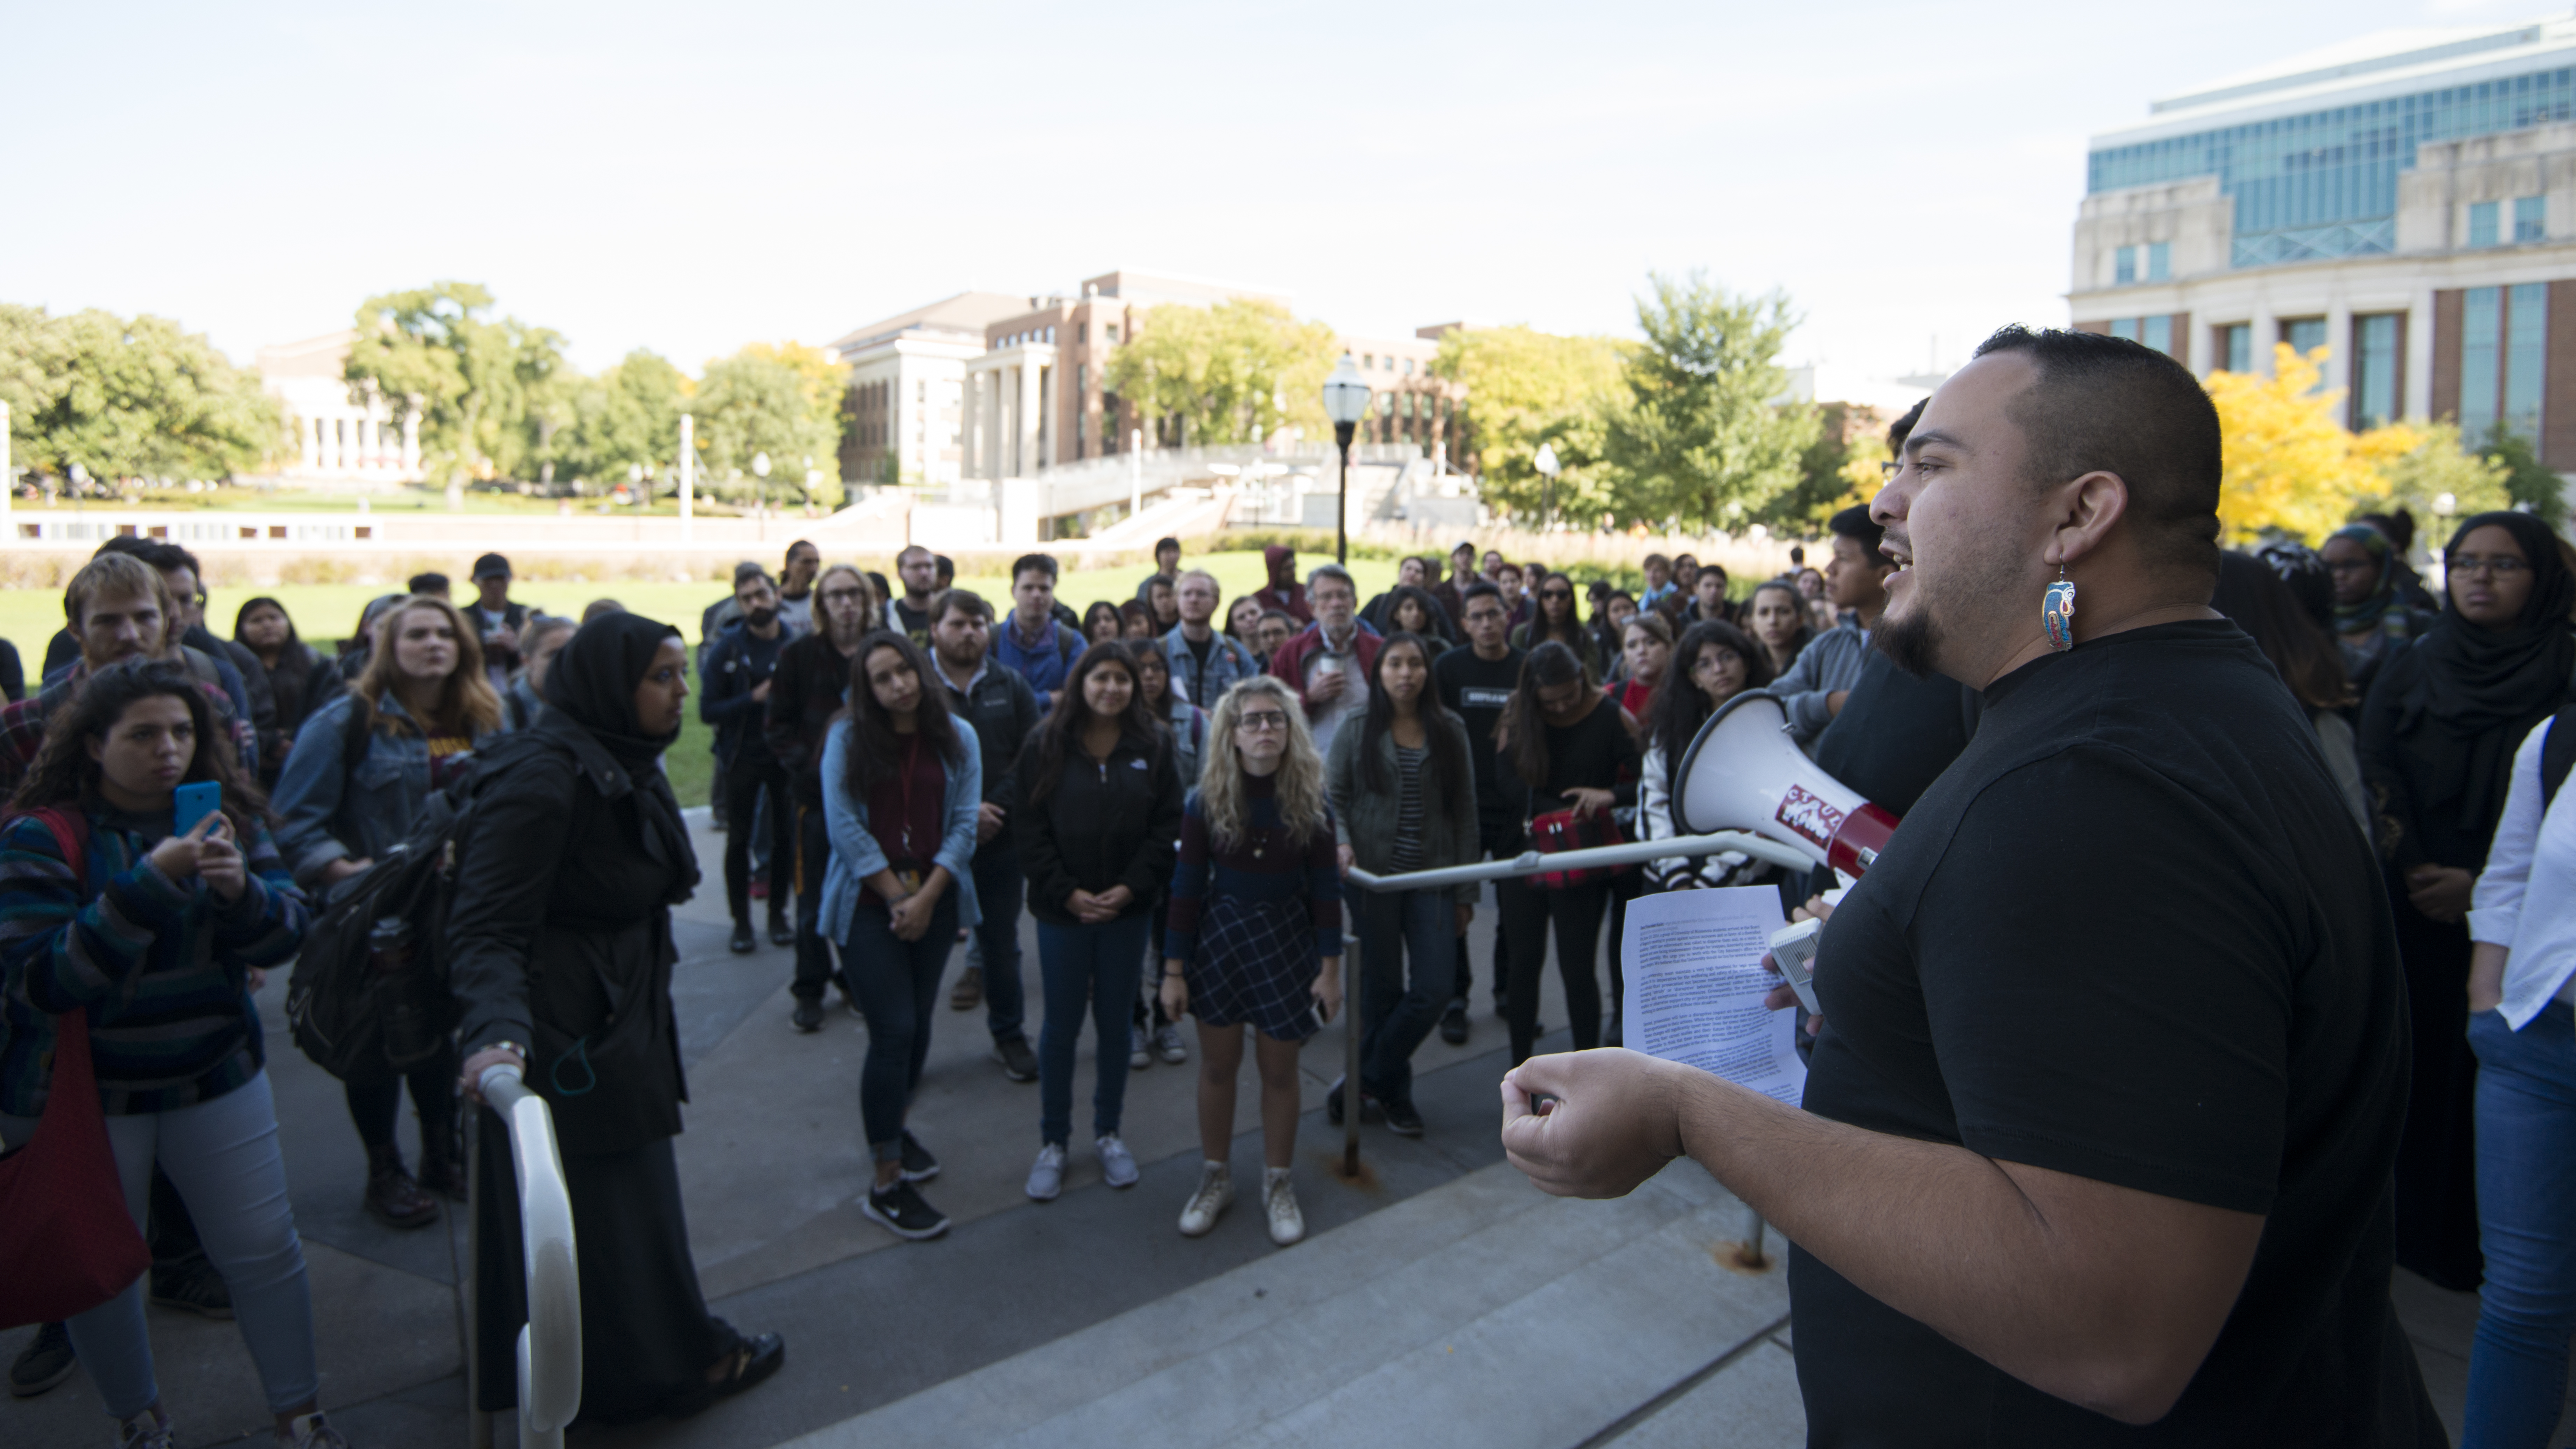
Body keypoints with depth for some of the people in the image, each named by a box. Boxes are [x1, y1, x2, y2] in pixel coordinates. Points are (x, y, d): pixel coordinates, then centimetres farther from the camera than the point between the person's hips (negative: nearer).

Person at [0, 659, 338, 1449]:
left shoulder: (227, 816, -1)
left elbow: (286, 936, -5)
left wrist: (240, 891, -27)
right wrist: (151, 882, -31)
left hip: (217, 1079, 3)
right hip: (85, 1094, -2)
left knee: (265, 1251, 6)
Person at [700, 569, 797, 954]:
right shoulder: (728, 647, -6)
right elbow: (707, 710, -9)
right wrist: (755, 697, -21)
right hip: (742, 759, 0)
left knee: (785, 835, 7)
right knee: (739, 839, 6)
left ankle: (778, 915, 23)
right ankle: (741, 922, 17)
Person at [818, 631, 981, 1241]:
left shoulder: (957, 737, 1)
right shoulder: (847, 738, -6)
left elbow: (964, 825, -2)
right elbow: (845, 826, -10)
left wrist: (926, 898, -11)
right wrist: (896, 896, -11)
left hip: (935, 901, 3)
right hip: (867, 903, -3)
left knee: (918, 1025, 13)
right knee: (894, 1030, -8)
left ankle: (894, 1127, 38)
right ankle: (886, 1185, 2)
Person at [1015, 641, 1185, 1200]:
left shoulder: (1154, 745, 0)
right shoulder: (1046, 745, -3)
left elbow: (1167, 825, -2)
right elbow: (1030, 827, -4)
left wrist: (1131, 887, -12)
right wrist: (1066, 892, -13)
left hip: (1128, 908, 1)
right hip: (1061, 908, -1)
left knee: (1116, 1022, 11)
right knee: (1061, 1025, 6)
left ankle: (1108, 1132, 28)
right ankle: (1053, 1142, 21)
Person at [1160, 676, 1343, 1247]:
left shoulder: (1310, 802, -8)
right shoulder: (1205, 801, -10)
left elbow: (1326, 888, -3)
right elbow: (1187, 887, -5)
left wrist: (1330, 966, -5)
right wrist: (1174, 969, -5)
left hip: (1286, 942, 0)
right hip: (1219, 939, 0)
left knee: (1279, 1070, 10)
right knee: (1218, 1066, 12)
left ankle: (1278, 1185, 28)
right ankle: (1215, 1179, 31)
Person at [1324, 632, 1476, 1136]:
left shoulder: (1450, 731, 5)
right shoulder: (1357, 730, 1)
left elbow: (1464, 812, 6)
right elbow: (1332, 797, 2)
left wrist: (1467, 891, 4)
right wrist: (1340, 841, -19)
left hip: (1432, 876, 2)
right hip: (1374, 876, -1)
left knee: (1435, 987, -6)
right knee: (1382, 989, 5)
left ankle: (1368, 1080, 13)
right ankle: (1393, 1091, 25)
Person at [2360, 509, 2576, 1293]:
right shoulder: (2408, 671, 8)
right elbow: (2376, 781, 4)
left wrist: (2484, 884, -14)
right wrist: (2416, 873, -11)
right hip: (2412, 915, 2)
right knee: (2414, 1068, 6)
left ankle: (2483, 1240, 12)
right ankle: (2407, 1223, 17)